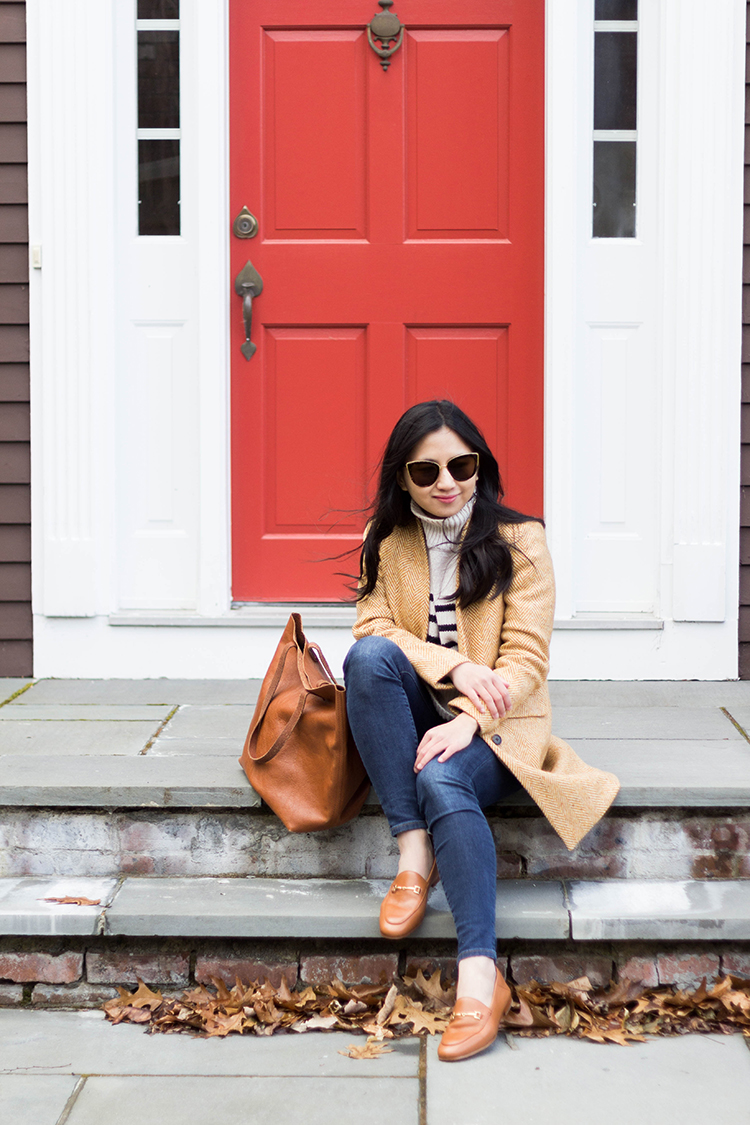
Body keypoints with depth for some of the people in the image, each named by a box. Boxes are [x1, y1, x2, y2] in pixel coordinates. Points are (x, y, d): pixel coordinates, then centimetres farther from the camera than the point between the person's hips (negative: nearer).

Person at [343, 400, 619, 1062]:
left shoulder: (520, 540, -3)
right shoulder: (385, 539, 7)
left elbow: (527, 660, -8)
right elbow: (372, 628, -4)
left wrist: (469, 720, -25)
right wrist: (453, 666, -20)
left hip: (496, 720, -3)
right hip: (414, 712, 4)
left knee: (444, 781, -36)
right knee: (368, 657, -29)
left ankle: (480, 978, -41)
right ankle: (414, 855, -30)